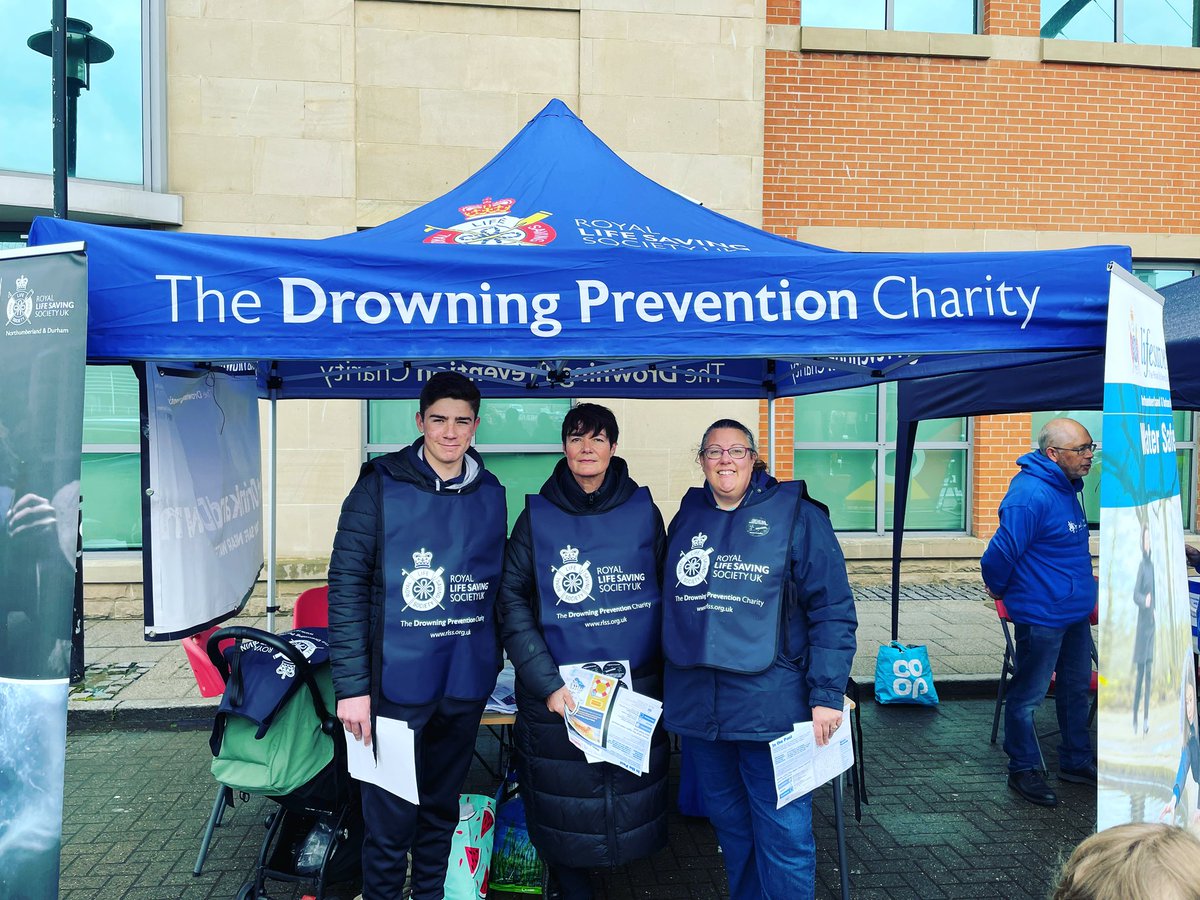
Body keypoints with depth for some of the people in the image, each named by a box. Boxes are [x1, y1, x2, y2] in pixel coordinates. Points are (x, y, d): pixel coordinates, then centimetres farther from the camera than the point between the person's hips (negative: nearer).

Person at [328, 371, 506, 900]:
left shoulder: (490, 494, 5)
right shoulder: (381, 486, -8)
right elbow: (347, 587, -11)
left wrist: (491, 659, 12)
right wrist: (351, 685, -14)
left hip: (465, 682, 4)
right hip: (398, 682, -4)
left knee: (442, 807, 19)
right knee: (391, 816, 5)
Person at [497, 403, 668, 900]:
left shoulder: (643, 511, 2)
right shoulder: (537, 517, -2)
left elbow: (666, 594, 7)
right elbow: (512, 602, -6)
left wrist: (663, 676, 1)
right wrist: (548, 683, -15)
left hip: (637, 690, 2)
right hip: (558, 693, -1)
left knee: (633, 804, 11)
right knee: (566, 811, 7)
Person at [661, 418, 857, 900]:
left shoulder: (796, 515, -4)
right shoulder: (686, 519, 10)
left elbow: (833, 612, -7)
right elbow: (669, 604, 17)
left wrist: (827, 696, -12)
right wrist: (665, 686, 15)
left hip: (771, 707, -4)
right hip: (697, 706, 5)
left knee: (783, 834, 3)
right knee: (729, 824, 18)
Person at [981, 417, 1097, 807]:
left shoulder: (1067, 488, 8)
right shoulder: (1030, 494, -24)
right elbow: (1002, 552, -22)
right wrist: (999, 589, -7)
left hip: (1074, 612, 10)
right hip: (1041, 616, -10)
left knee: (1075, 688, 21)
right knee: (1028, 696, 4)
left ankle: (1077, 761, 37)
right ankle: (1023, 769, 19)